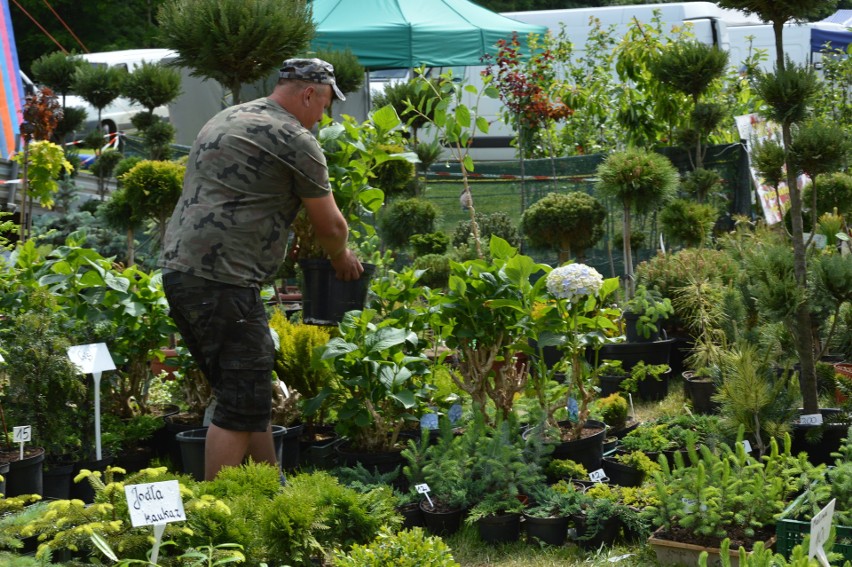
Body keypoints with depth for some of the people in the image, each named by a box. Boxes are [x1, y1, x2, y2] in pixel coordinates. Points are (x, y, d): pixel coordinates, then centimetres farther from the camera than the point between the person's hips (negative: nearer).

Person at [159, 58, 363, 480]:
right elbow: (330, 227, 2)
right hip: (222, 281, -10)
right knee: (242, 404, -7)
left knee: (252, 399, 16)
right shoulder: (294, 139, -5)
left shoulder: (224, 120, 23)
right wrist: (342, 259, 22)